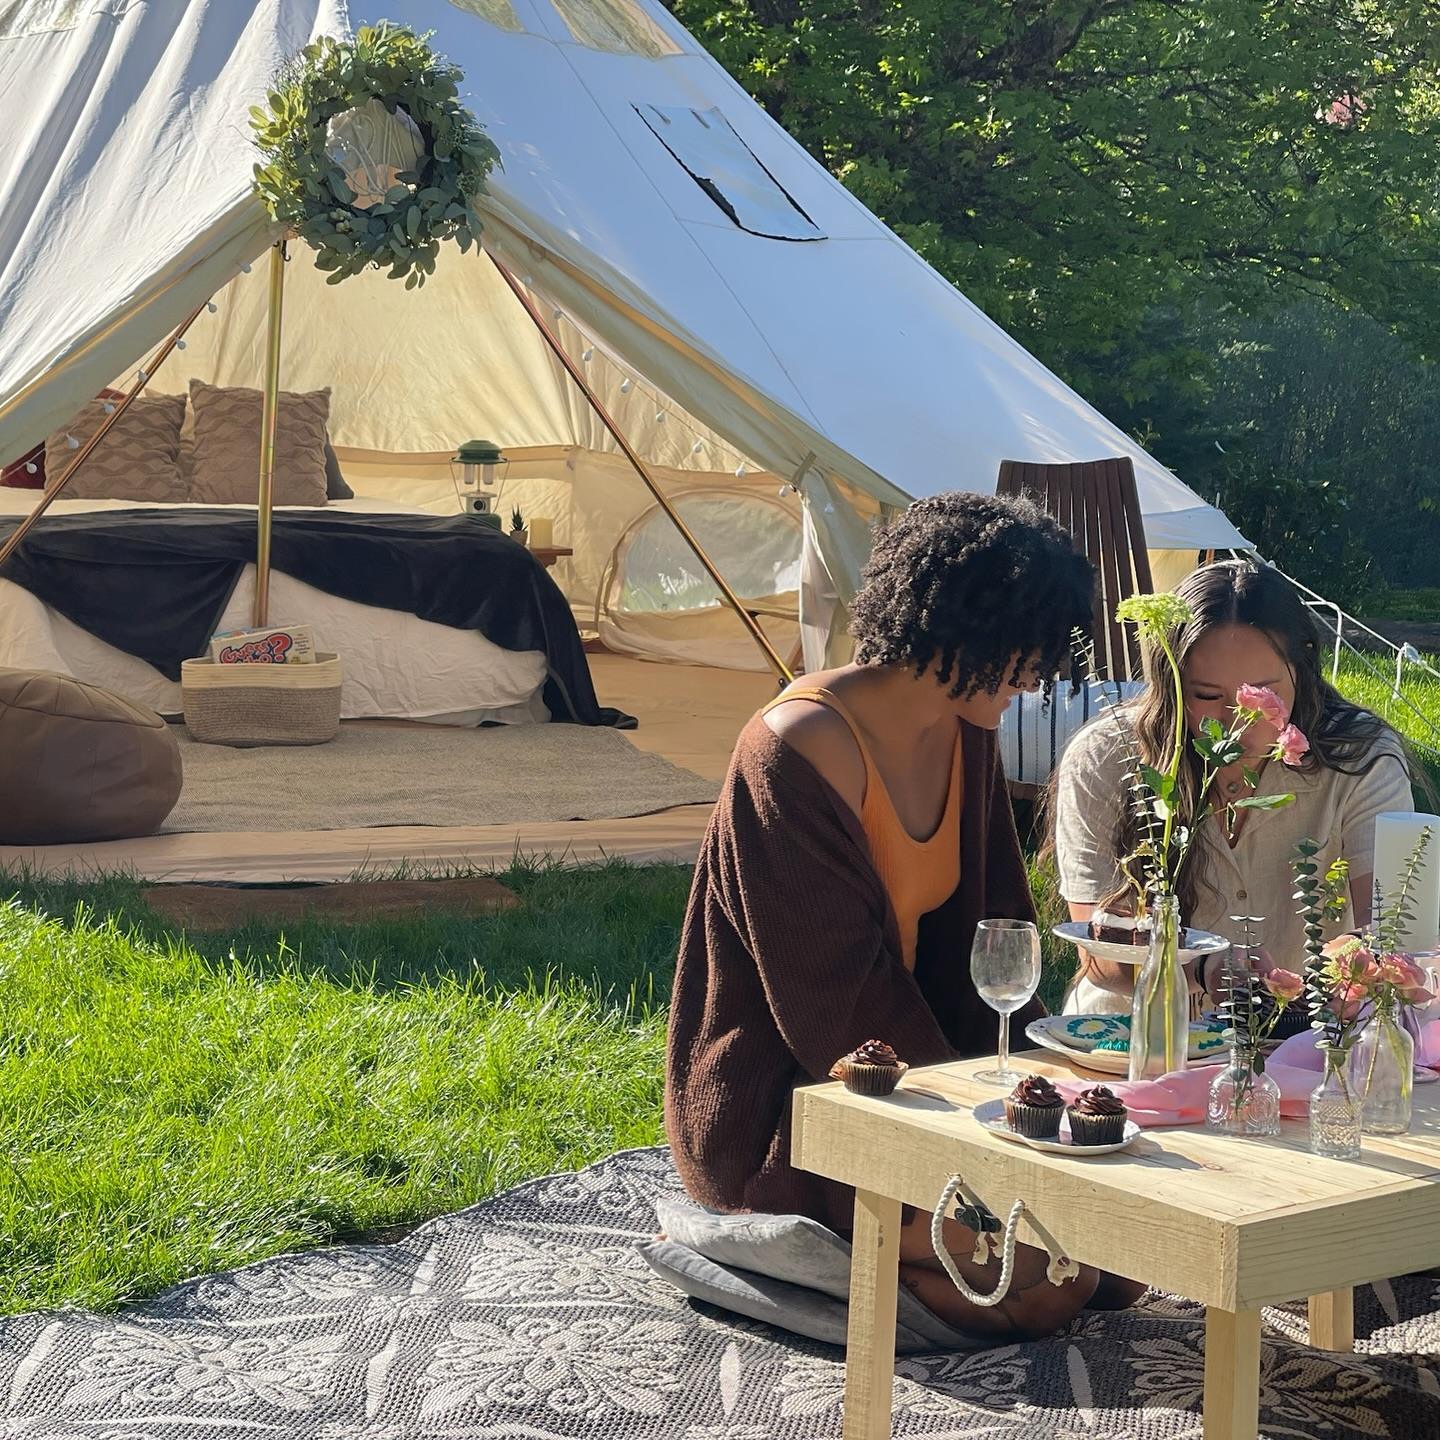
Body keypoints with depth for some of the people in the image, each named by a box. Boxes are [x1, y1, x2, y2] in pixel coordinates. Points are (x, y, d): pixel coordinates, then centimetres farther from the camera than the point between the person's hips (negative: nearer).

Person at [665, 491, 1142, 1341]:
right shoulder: (798, 751, -22)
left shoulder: (967, 735, 5)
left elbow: (990, 927, 9)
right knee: (1049, 1277, -23)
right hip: (780, 1104, -9)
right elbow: (835, 998, -21)